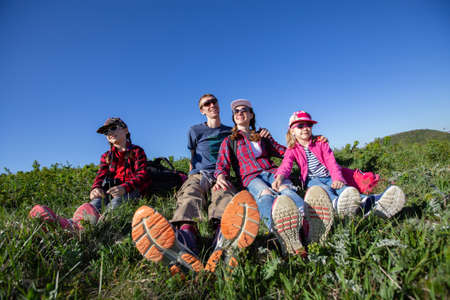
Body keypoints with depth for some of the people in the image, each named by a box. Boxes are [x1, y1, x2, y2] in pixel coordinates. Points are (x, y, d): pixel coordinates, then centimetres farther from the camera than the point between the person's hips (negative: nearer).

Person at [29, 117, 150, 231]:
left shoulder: (137, 151, 4)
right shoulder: (106, 156, 20)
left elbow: (142, 176, -10)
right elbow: (101, 175, 3)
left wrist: (124, 187, -30)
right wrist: (95, 188, -22)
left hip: (132, 190, -4)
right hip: (111, 189, 4)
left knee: (118, 199, -35)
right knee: (99, 199, -28)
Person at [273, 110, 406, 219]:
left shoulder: (321, 144, 13)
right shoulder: (292, 151, 6)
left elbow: (331, 163, 1)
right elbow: (285, 166, -14)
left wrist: (337, 178, -21)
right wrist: (279, 177, -39)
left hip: (328, 177, 3)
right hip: (312, 180, -2)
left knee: (343, 188, -30)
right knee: (323, 189, -37)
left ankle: (375, 202, -59)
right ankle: (338, 204, -73)